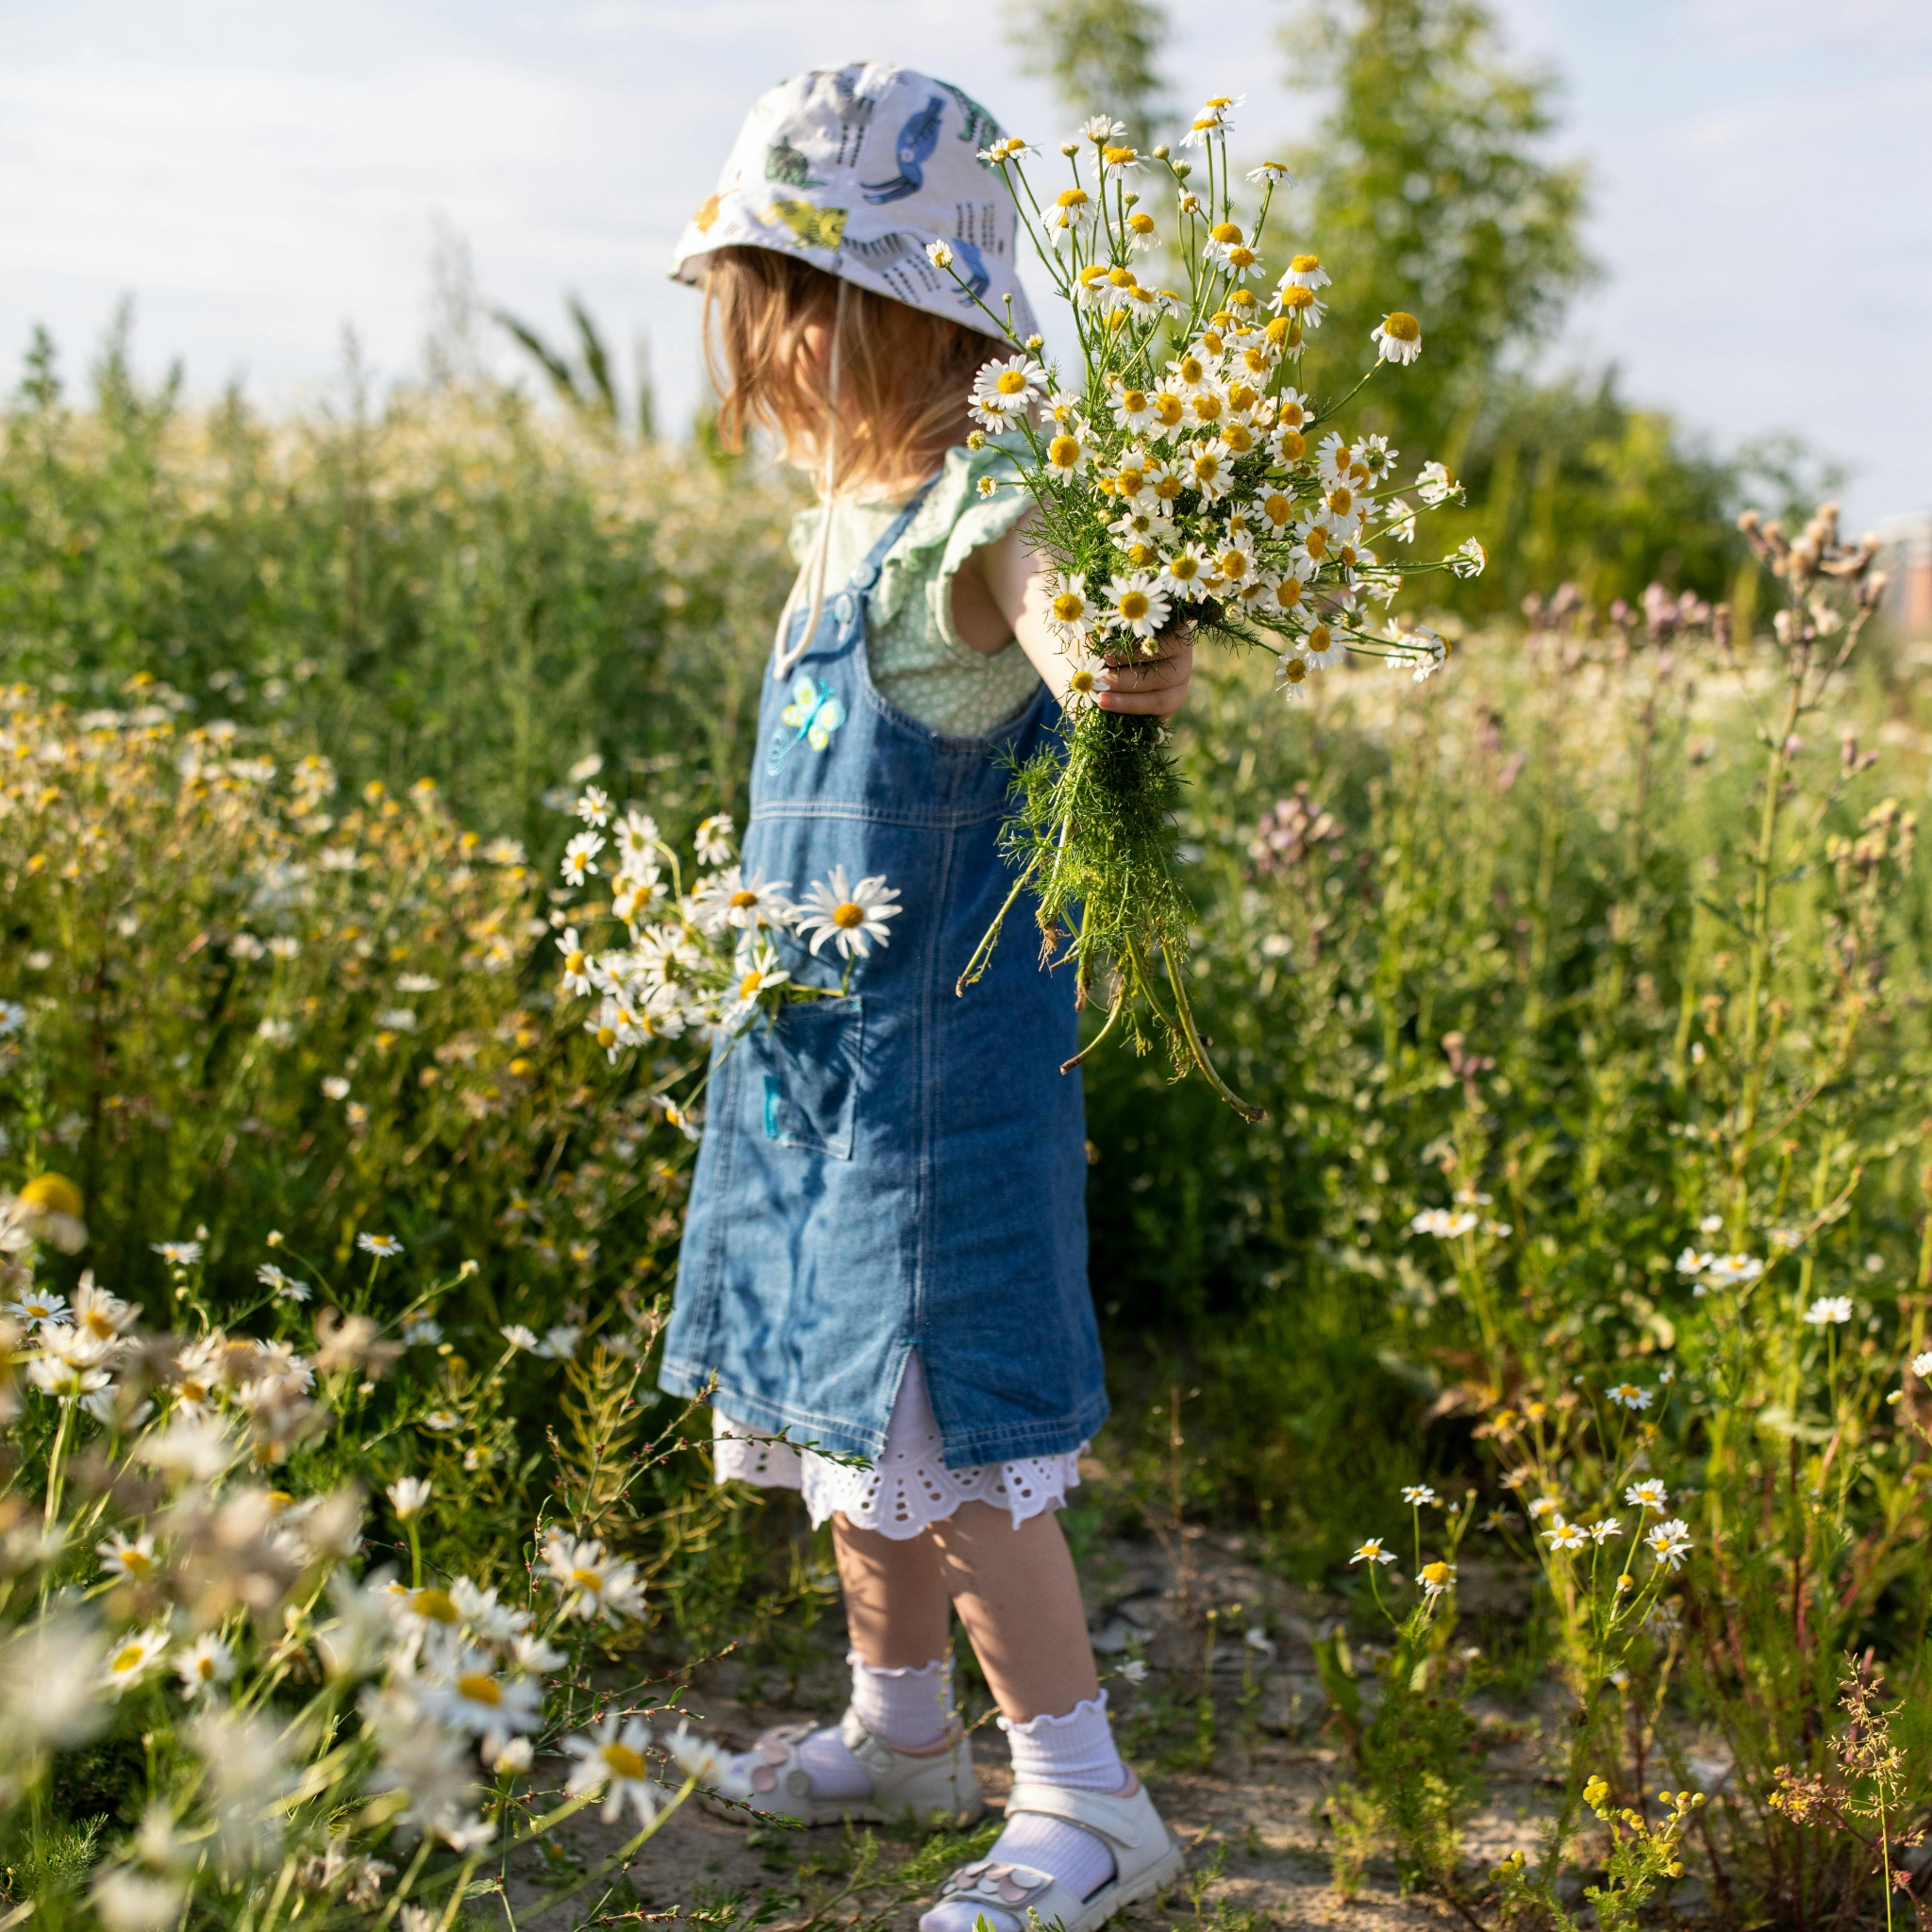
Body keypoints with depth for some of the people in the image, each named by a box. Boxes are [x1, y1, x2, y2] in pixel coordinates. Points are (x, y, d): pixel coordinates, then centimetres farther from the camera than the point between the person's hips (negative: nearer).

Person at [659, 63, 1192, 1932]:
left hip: (937, 1047, -9)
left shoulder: (975, 516, -21)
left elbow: (1069, 615, -43)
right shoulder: (847, 502, 7)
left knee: (944, 1426, -3)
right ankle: (901, 1727, 38)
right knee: (848, 1409, 19)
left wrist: (1124, 661, -62)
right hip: (816, 1045, 9)